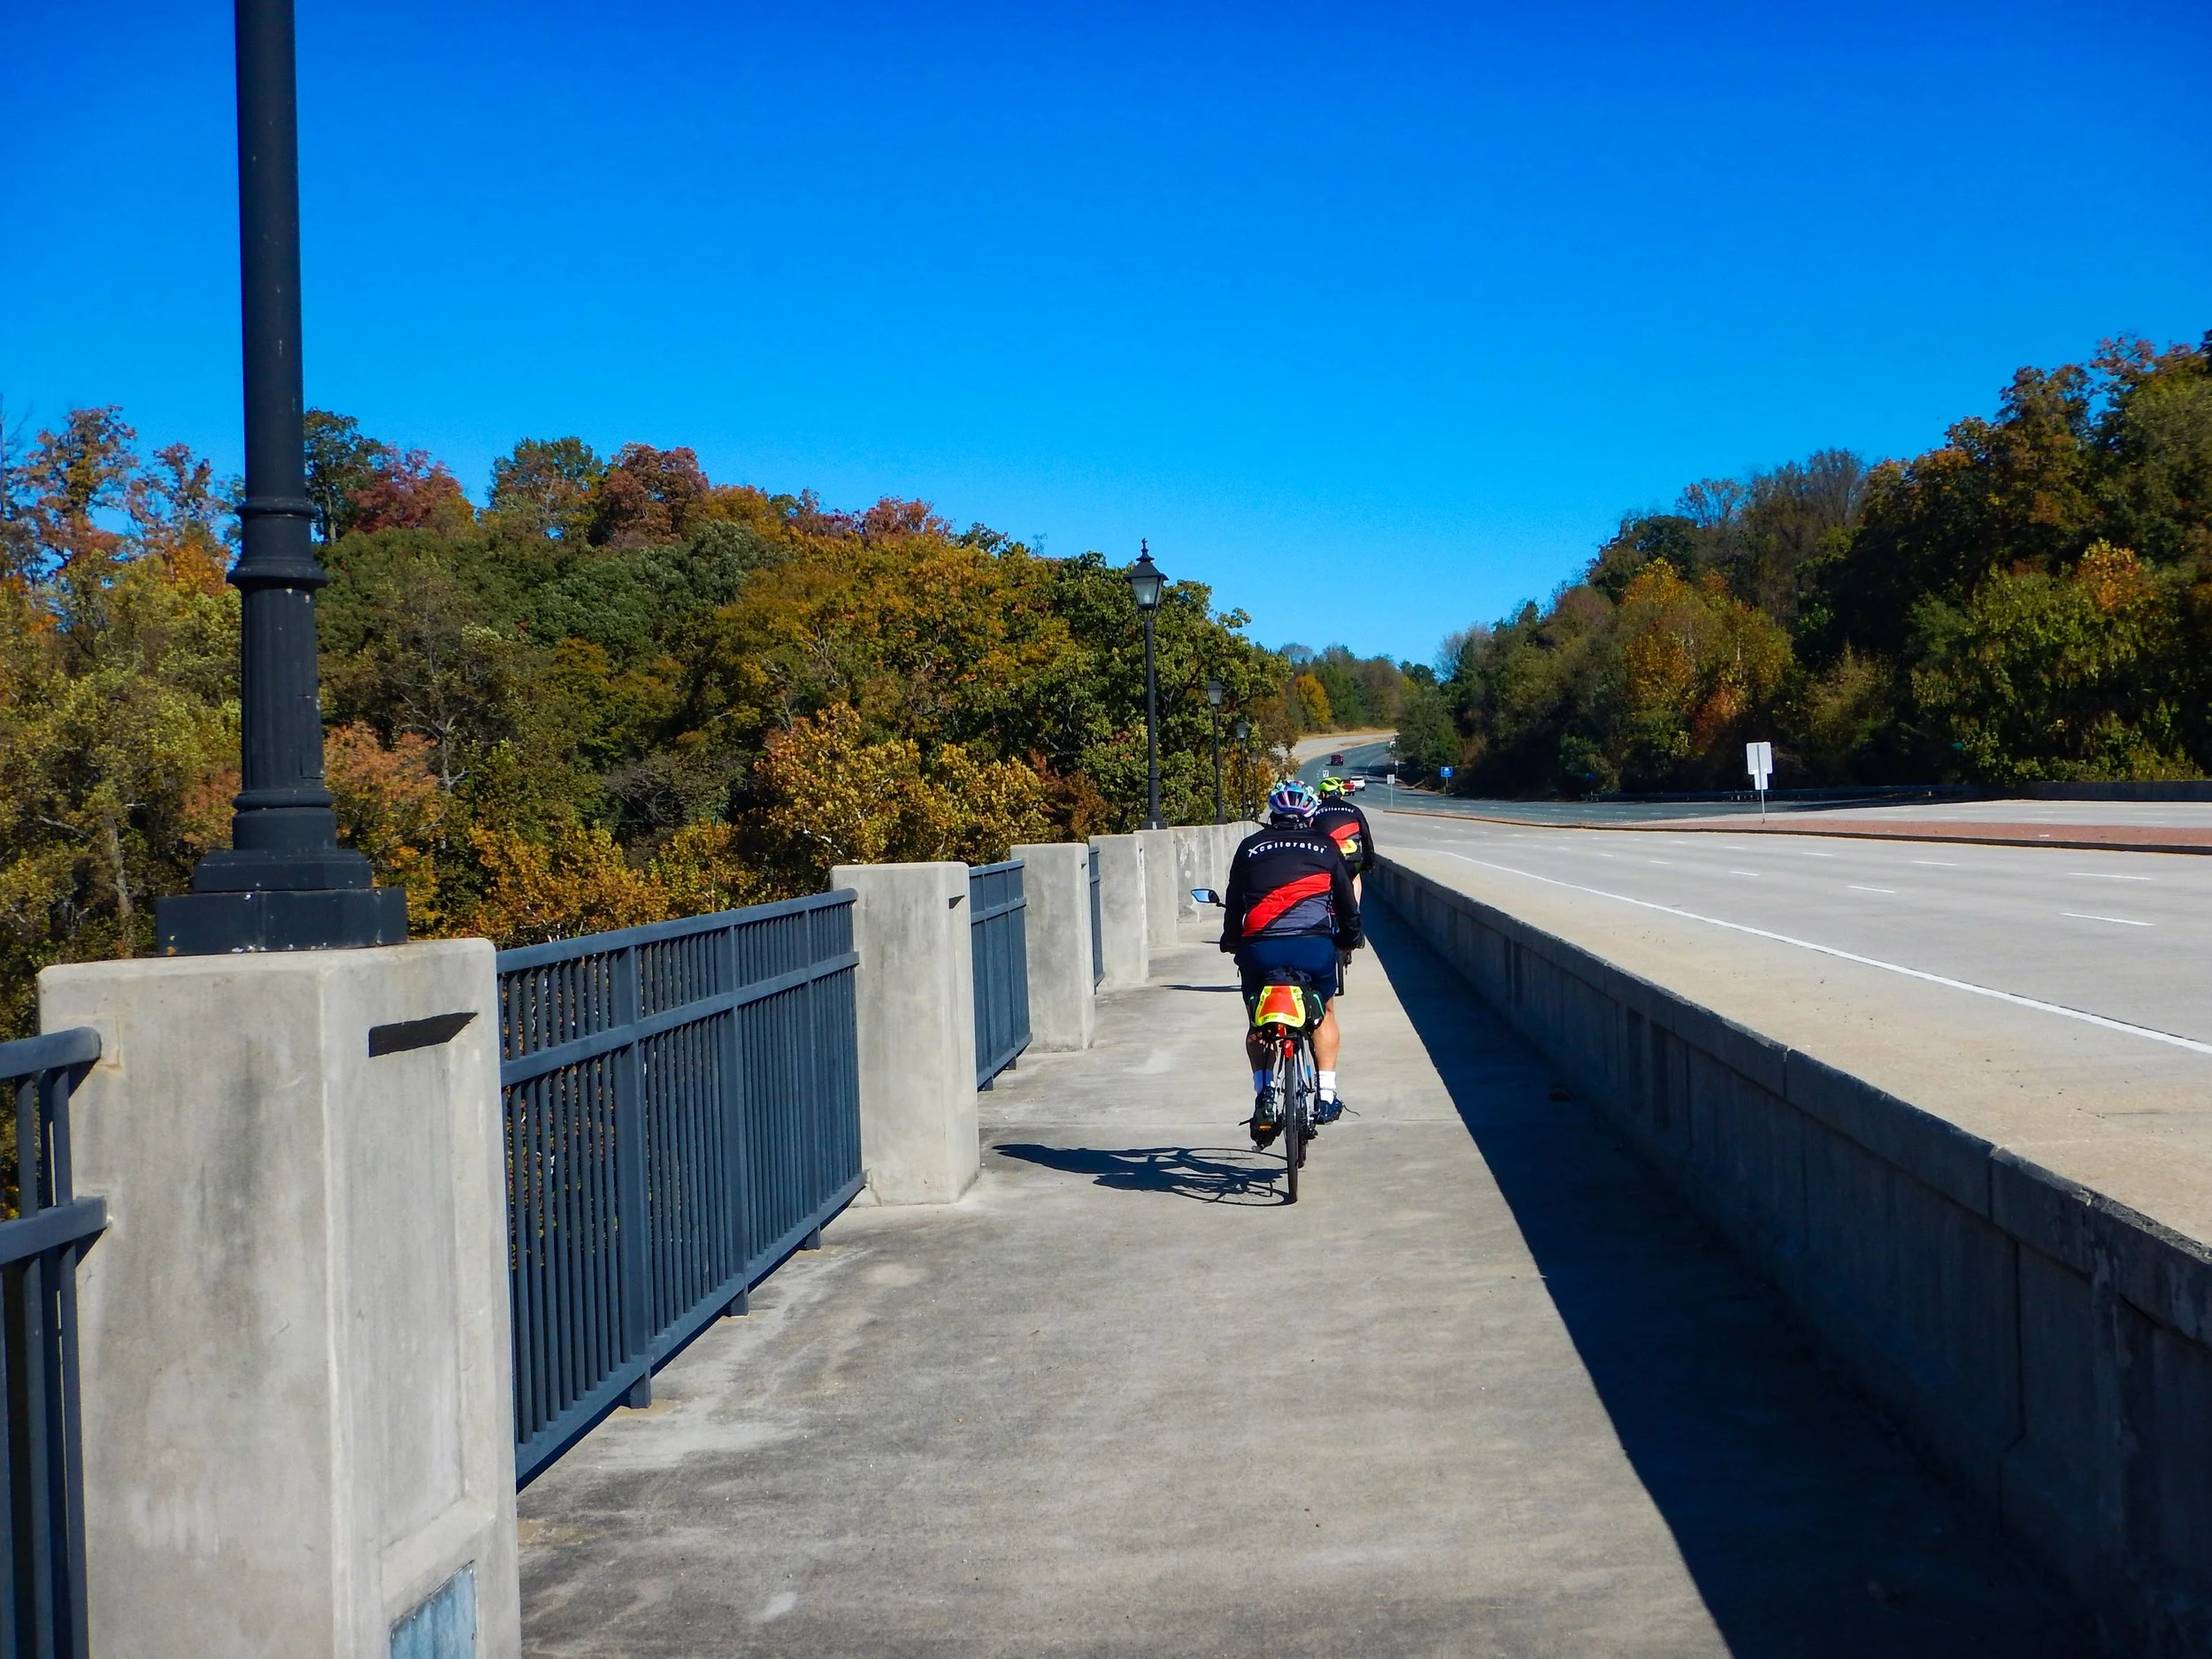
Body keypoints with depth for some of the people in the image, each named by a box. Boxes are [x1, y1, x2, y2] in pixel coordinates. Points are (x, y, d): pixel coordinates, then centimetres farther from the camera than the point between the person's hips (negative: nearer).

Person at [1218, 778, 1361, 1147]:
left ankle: (1263, 1099, 10)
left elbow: (1233, 904, 17)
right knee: (1323, 1015, 25)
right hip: (1314, 947, 0)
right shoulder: (1325, 848, 13)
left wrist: (1230, 941, 33)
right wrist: (1350, 938, 35)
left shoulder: (1250, 848, 14)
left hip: (1260, 949, 0)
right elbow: (1347, 902, 18)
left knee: (1258, 1027, 21)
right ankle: (1327, 1095, 17)